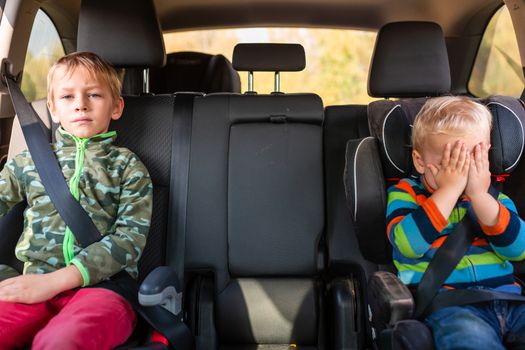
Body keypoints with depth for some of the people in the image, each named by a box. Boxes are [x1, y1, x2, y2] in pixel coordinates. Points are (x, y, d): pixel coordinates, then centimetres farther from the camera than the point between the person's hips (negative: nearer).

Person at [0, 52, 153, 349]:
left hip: (101, 284, -3)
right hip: (35, 288, 3)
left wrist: (54, 281, -11)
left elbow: (130, 238, -3)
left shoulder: (128, 166, 8)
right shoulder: (28, 162, 18)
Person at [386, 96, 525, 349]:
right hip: (447, 303, -4)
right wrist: (450, 189, -15)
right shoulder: (406, 194, 5)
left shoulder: (493, 196, 15)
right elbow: (408, 245, -15)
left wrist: (479, 195, -12)